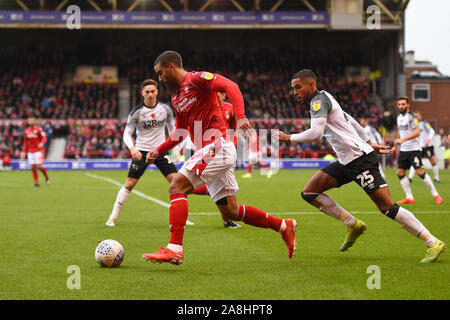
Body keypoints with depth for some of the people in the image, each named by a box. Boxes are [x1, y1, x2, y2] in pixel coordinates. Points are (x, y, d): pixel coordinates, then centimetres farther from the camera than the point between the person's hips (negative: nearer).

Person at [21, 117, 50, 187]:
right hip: (30, 151, 5)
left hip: (38, 150, -5)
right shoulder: (26, 131, 8)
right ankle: (36, 183, 6)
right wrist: (23, 152, 13)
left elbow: (44, 138, -16)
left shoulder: (38, 129, -8)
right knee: (33, 167, -1)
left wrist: (41, 143, -37)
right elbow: (25, 142, 16)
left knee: (39, 166, -12)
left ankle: (47, 178, 11)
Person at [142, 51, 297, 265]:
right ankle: (284, 226, 21)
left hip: (217, 147, -9)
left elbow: (230, 86, -19)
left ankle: (174, 249, -22)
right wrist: (158, 150, 23)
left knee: (177, 187, -17)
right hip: (210, 152, 9)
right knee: (230, 211, 8)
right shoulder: (176, 98, 21)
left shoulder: (196, 79, -5)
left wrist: (240, 117, -32)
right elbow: (180, 133, 31)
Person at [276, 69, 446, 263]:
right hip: (345, 162, 10)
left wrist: (288, 138, -13)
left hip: (360, 158, -10)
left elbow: (315, 134, -25)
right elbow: (350, 121, 28)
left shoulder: (319, 99, -12)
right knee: (309, 193, 4)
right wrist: (369, 143, 33)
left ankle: (433, 243, -7)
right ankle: (353, 225, 10)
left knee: (387, 207, -12)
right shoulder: (322, 100, 17)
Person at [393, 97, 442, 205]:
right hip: (403, 150, 8)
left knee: (420, 172, -13)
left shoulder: (411, 116, -11)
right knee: (400, 173, 1)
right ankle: (409, 197, 7)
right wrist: (395, 145, 24)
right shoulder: (399, 117, 14)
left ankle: (435, 195, -1)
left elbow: (417, 132, -21)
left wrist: (403, 139, -28)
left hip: (414, 149, -8)